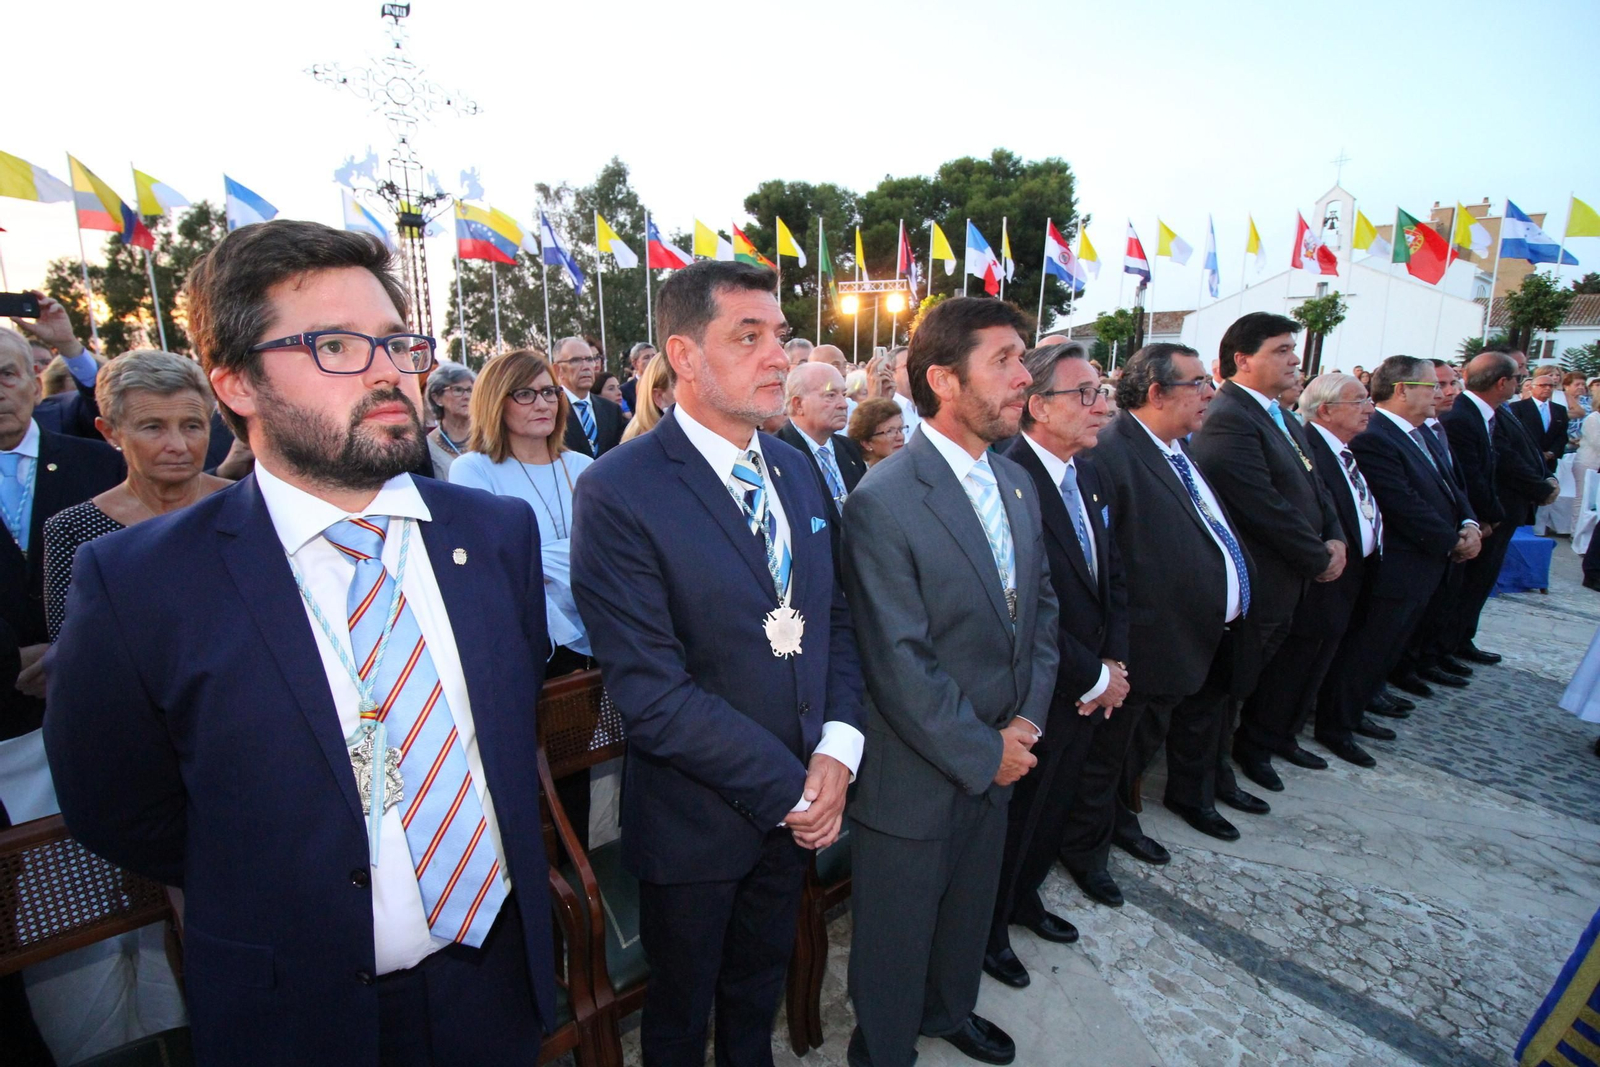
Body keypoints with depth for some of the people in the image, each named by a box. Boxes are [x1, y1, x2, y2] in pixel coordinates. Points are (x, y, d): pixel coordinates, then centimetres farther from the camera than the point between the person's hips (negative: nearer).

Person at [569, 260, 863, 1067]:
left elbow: (834, 615, 4)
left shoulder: (793, 468, 1)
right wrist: (790, 789, -18)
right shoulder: (617, 493, -21)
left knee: (759, 987, 29)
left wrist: (837, 746, -10)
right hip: (695, 820, -5)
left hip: (798, 804, 6)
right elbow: (650, 691, -24)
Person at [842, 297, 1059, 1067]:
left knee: (969, 909, 30)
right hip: (916, 776, -7)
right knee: (896, 935, 18)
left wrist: (1028, 718, -2)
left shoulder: (1016, 483, 2)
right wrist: (985, 754, -15)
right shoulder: (882, 503, -24)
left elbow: (1041, 604, 8)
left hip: (999, 758, 7)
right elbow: (900, 666, -24)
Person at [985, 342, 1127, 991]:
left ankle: (1025, 897, 51)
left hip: (1091, 689, 8)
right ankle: (989, 929, 38)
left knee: (1053, 808, 26)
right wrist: (1096, 677, -15)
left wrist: (1115, 663, -2)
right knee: (1014, 816, 13)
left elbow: (1112, 574, 10)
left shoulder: (1086, 472, 5)